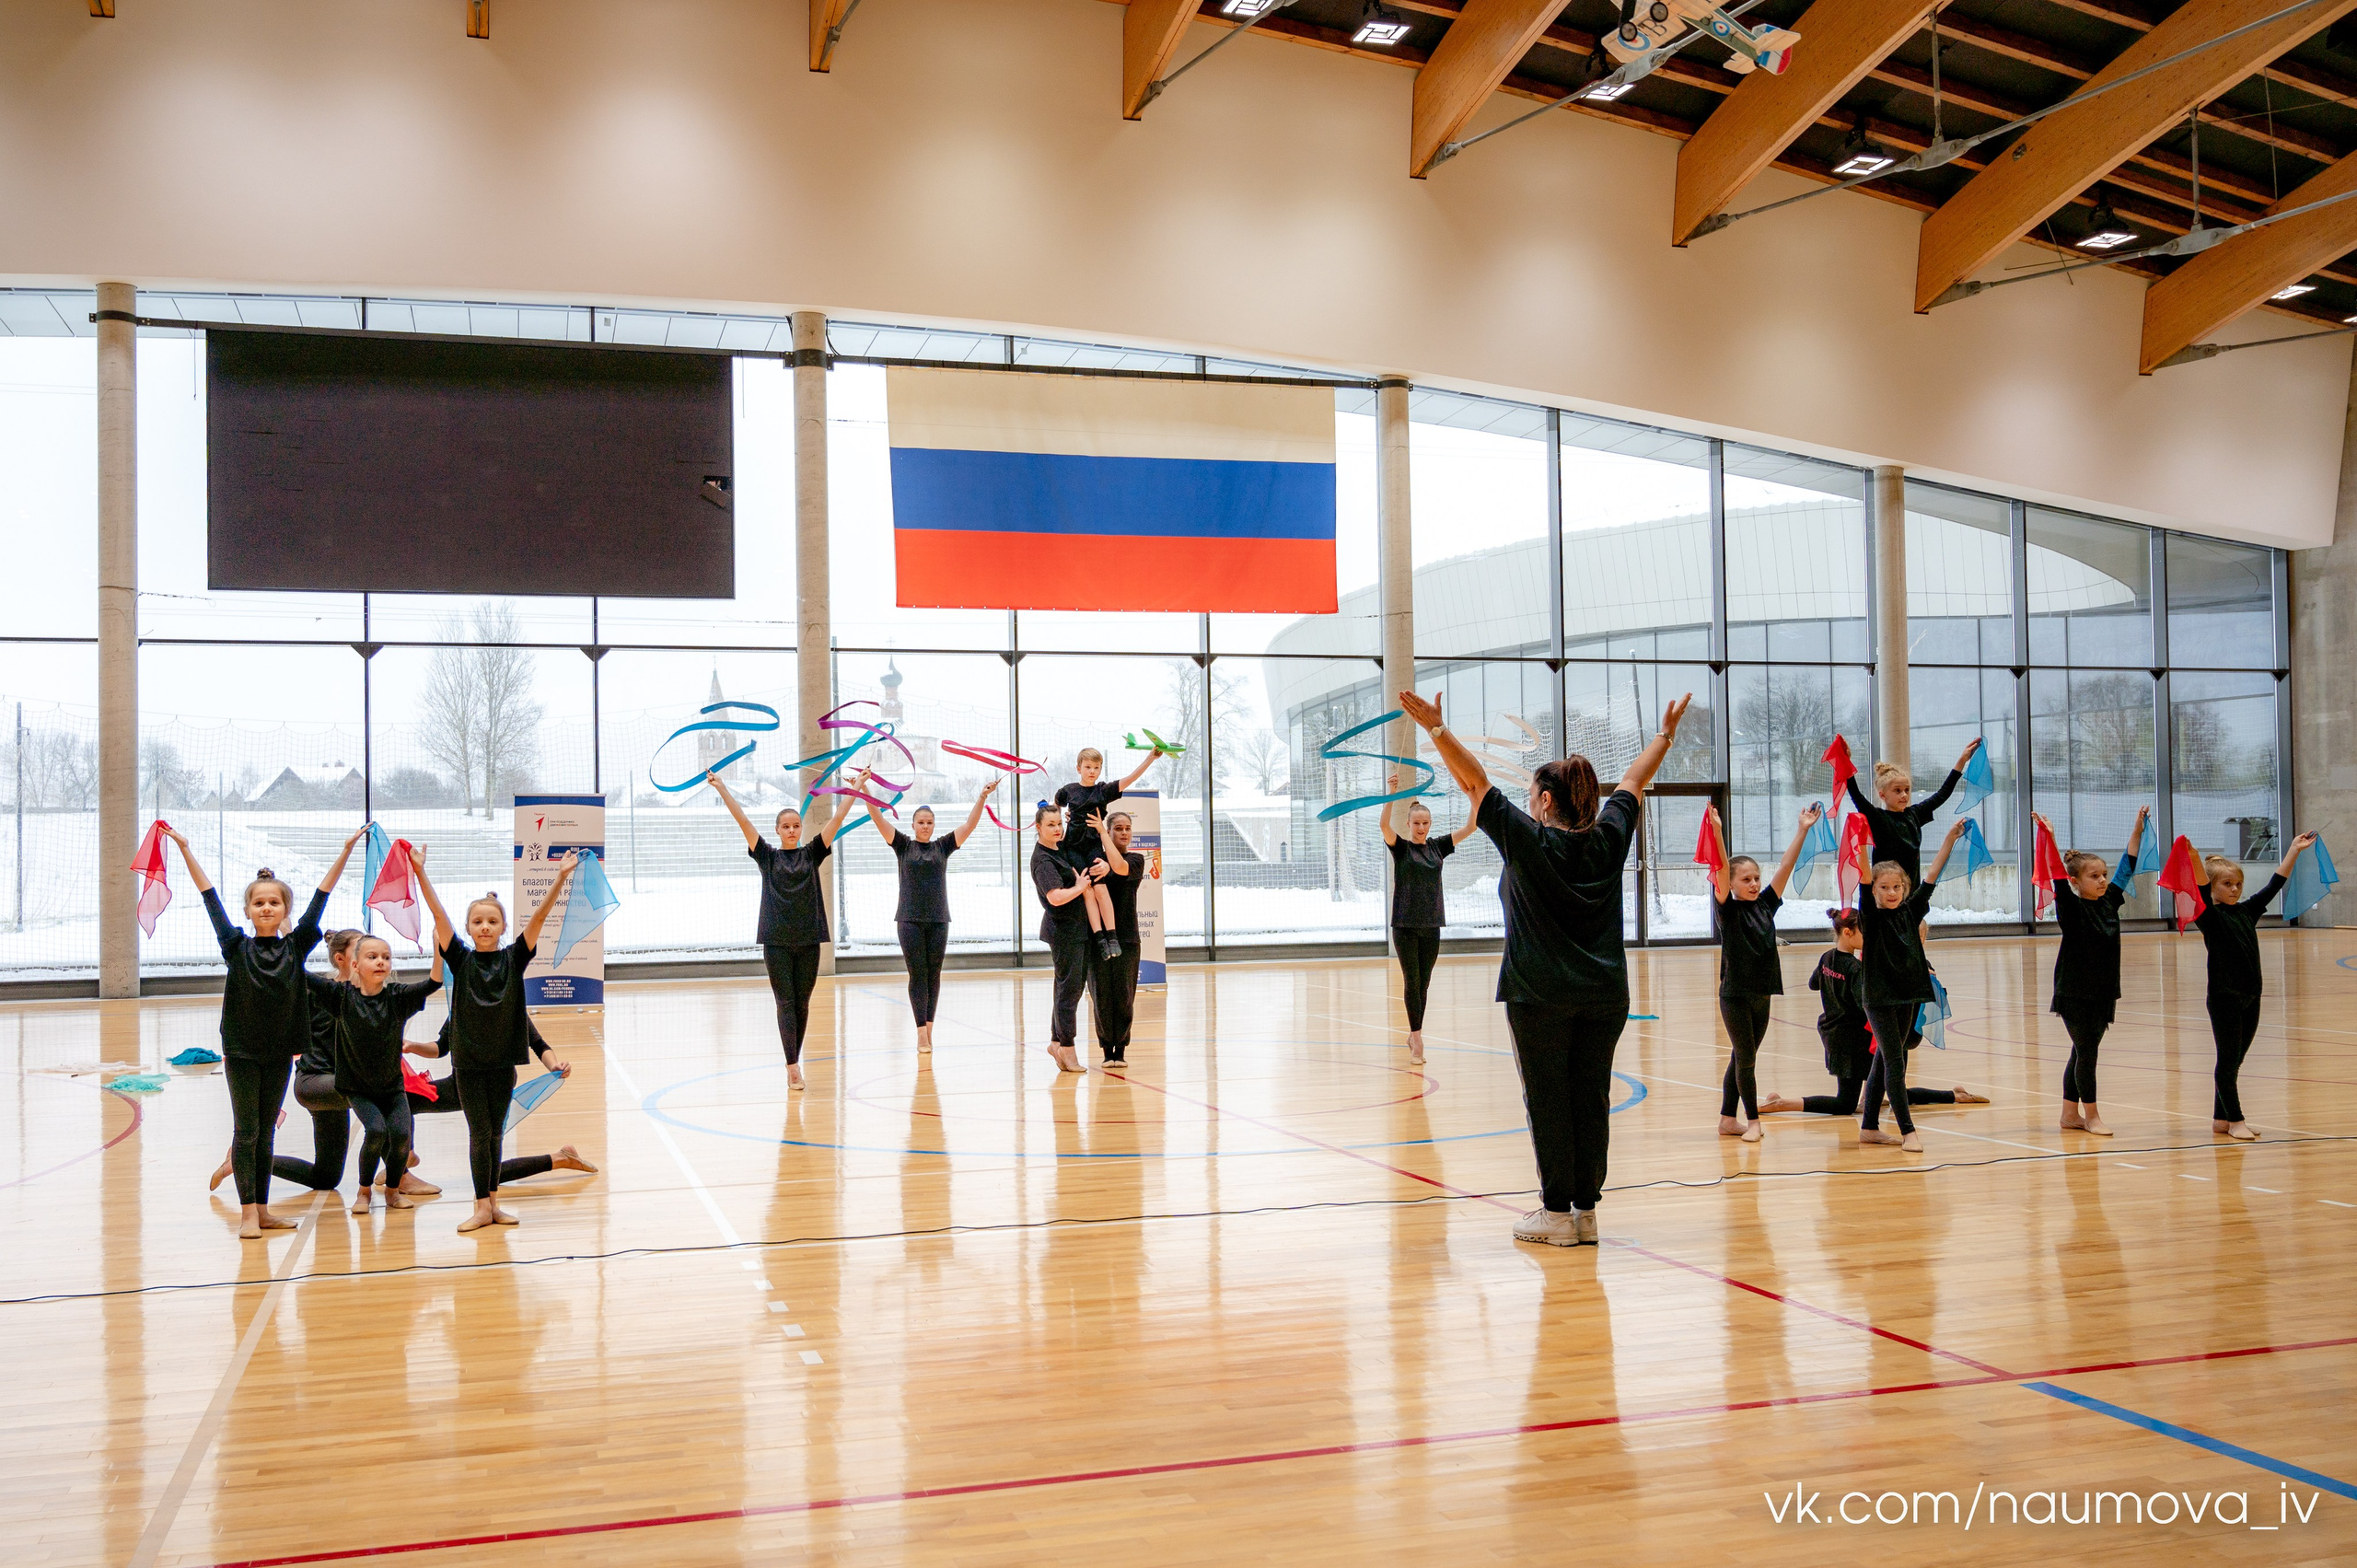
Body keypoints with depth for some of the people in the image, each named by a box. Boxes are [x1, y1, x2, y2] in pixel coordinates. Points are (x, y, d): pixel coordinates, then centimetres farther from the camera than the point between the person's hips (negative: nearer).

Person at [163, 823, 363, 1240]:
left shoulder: (296, 946, 0)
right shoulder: (237, 947, -4)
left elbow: (320, 896, 0)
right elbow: (210, 896, -3)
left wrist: (348, 849, -1)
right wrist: (184, 849, -2)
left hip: (280, 1052, 2)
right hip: (241, 1051, -2)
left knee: (266, 1133, 11)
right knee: (246, 1132, 1)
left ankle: (262, 1210, 18)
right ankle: (247, 1213, 4)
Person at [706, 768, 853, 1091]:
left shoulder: (811, 854, 7)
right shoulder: (768, 857, 5)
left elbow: (837, 818, 4)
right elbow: (742, 819, 0)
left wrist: (858, 786, 2)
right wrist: (720, 787, -5)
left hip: (808, 940, 2)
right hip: (777, 940, -2)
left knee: (802, 1004, 7)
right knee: (786, 1003, -5)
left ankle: (793, 1065, 18)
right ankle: (793, 1068, -9)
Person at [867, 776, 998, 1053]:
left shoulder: (942, 847, 8)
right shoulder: (903, 845, 4)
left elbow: (970, 825, 2)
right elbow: (879, 820, -4)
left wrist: (983, 797, -7)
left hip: (938, 920, 2)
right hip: (911, 920, -2)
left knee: (934, 975, 4)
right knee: (918, 975, -3)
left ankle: (929, 1026, 11)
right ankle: (922, 1032, -5)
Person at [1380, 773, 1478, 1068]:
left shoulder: (1437, 846, 8)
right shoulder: (1400, 847, -2)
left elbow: (1468, 828, 3)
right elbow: (1384, 824, -20)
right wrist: (1392, 794, -32)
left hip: (1431, 926, 4)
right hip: (1405, 925, -4)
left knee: (1424, 983, 9)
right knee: (1411, 981, -5)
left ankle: (1414, 1034, 21)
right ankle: (1417, 1041, -5)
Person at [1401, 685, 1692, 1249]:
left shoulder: (1527, 840, -8)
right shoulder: (1608, 840, 4)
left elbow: (1474, 782, -8)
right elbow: (1633, 782, 18)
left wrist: (1437, 728, -5)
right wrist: (1666, 733, 31)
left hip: (1540, 996, -4)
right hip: (1604, 995, 5)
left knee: (1549, 1103, 1)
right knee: (1591, 1100, 7)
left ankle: (1558, 1212, 4)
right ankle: (1586, 1210, 12)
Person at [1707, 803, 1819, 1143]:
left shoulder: (1766, 904, 6)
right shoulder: (1729, 910, -8)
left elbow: (1786, 866, 2)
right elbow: (1721, 871, -22)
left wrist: (1803, 830, -3)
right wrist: (1717, 833, -34)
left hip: (1762, 994, 5)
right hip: (1735, 995, -5)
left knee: (1741, 1059, 11)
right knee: (1745, 1059, 0)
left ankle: (1728, 1120, 18)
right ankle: (1752, 1120, 9)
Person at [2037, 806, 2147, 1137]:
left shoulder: (2110, 902, 5)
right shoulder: (2071, 908, -11)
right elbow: (2058, 877, -24)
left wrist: (2138, 828, 11)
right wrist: (2049, 837, -33)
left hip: (2102, 993, 6)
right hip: (2075, 994, -6)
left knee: (2083, 1054, 12)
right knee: (2085, 1053, 0)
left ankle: (2070, 1115, 19)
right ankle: (2090, 1115, 11)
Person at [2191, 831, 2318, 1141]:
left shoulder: (2247, 911, 10)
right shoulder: (2210, 916, -7)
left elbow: (2274, 885, 13)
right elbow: (2202, 887, -23)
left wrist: (2294, 851, 13)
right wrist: (2194, 858, -38)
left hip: (2251, 996, 7)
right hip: (2224, 997, -7)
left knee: (2235, 1060, 11)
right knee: (2228, 1059, -1)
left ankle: (2221, 1120, 19)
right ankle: (2235, 1121, 6)